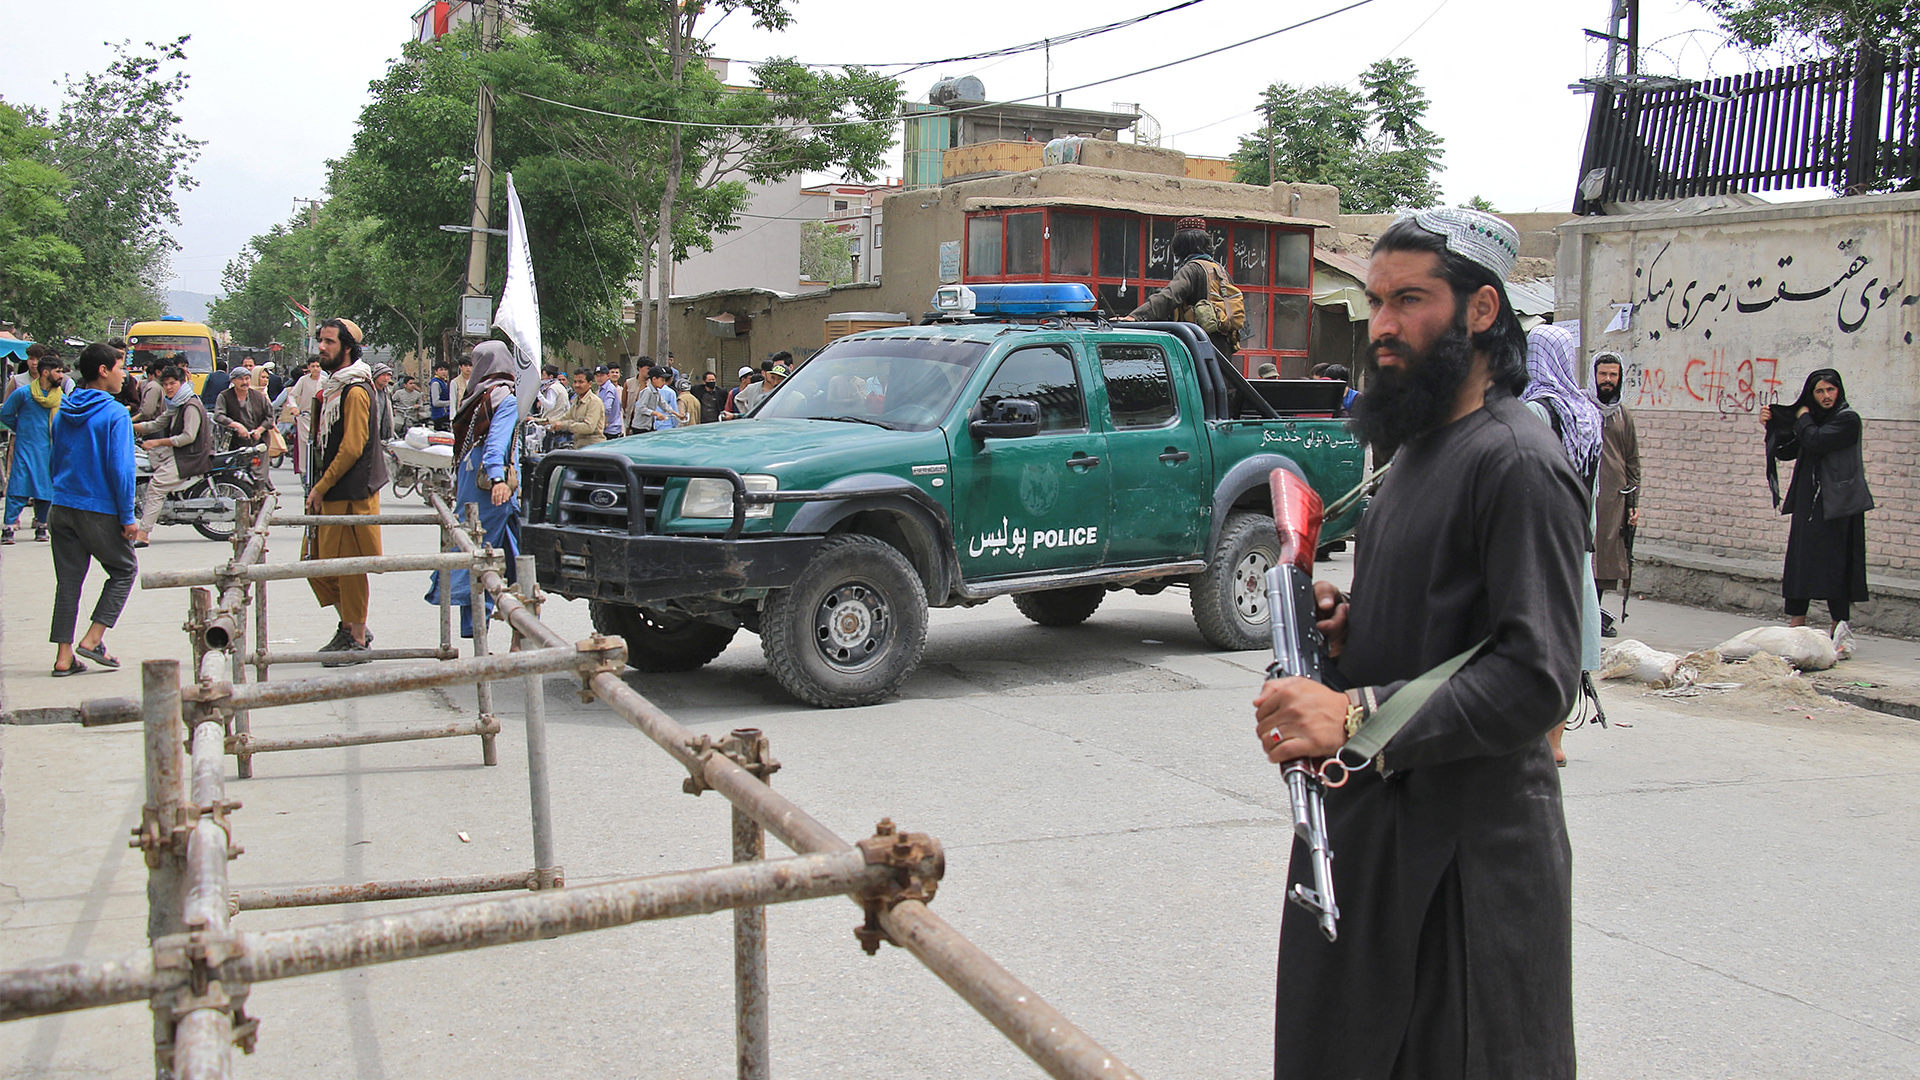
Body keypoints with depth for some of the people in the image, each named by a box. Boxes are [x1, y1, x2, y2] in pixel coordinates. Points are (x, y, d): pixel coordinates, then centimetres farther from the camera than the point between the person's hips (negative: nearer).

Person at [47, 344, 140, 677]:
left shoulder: (63, 413, 11)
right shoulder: (115, 414, -12)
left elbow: (55, 461, 17)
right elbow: (120, 468, -16)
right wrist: (127, 517, -12)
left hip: (62, 508, 6)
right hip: (100, 511, -6)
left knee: (68, 581, 9)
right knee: (124, 569, 12)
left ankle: (64, 656, 7)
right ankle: (92, 639, 3)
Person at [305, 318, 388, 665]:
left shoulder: (355, 391, -14)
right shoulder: (333, 387, 17)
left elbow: (352, 448, -20)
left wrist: (321, 487, -15)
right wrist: (317, 487, 16)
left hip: (350, 493, -10)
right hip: (330, 493, 10)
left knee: (348, 565, -4)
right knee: (316, 563, 12)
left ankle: (358, 640, 4)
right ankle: (350, 626, 24)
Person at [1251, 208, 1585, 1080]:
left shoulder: (1517, 463, -17)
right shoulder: (1417, 444, 15)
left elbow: (1537, 674, -25)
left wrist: (1358, 720, -30)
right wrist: (1343, 619, 5)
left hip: (1471, 833, -9)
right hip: (1374, 813, 9)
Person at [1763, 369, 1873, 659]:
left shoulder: (1848, 419, -7)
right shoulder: (1813, 419, 15)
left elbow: (1816, 441, -20)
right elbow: (1786, 452, 14)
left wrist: (1803, 420, -1)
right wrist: (1771, 427, -1)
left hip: (1836, 504, -7)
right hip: (1808, 502, 7)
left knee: (1834, 564, -8)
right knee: (1800, 561, 6)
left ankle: (1841, 630, -5)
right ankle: (1796, 627, 11)